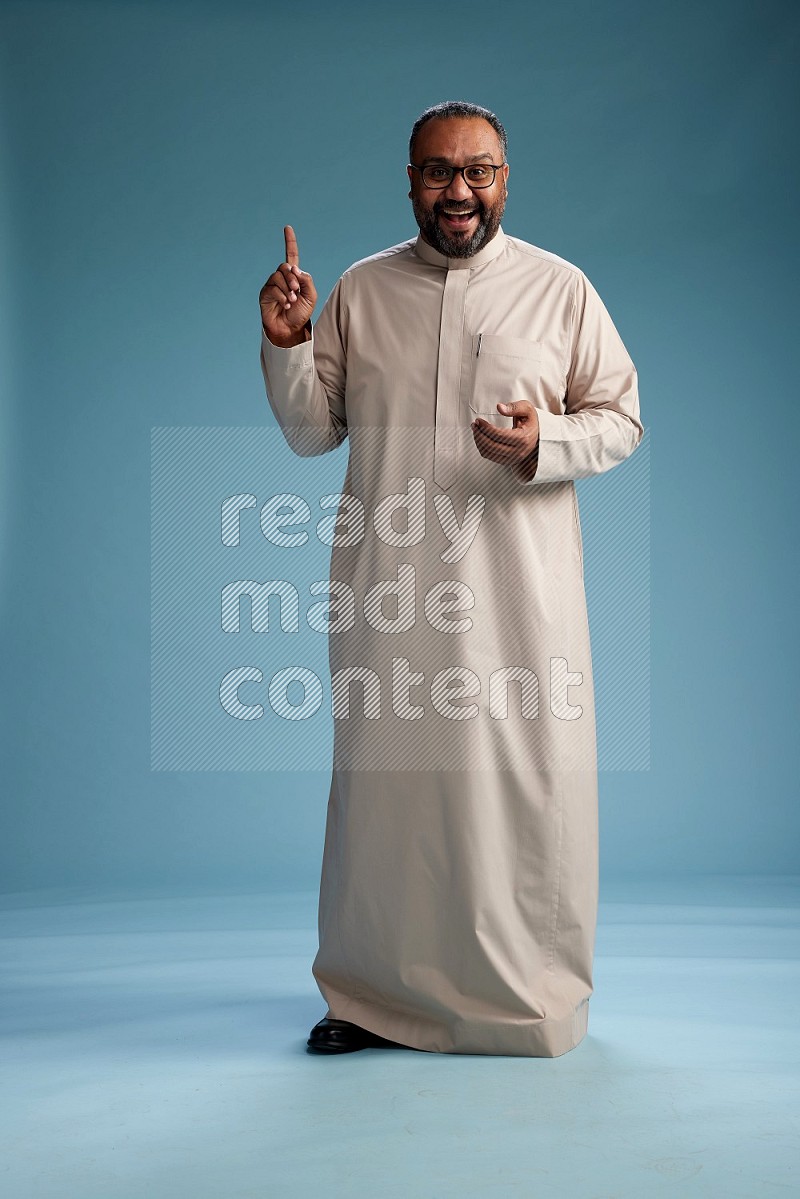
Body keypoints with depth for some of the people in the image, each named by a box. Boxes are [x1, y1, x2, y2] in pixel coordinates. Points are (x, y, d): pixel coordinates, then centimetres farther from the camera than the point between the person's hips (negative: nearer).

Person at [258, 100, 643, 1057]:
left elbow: (622, 417, 6)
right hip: (388, 584, 2)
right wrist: (285, 344, -5)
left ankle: (530, 999, 21)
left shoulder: (561, 289, 6)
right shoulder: (360, 291, 11)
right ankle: (374, 995, 24)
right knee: (383, 778, 7)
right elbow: (313, 432, 11)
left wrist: (544, 446, -13)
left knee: (525, 783, 1)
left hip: (518, 587, -1)